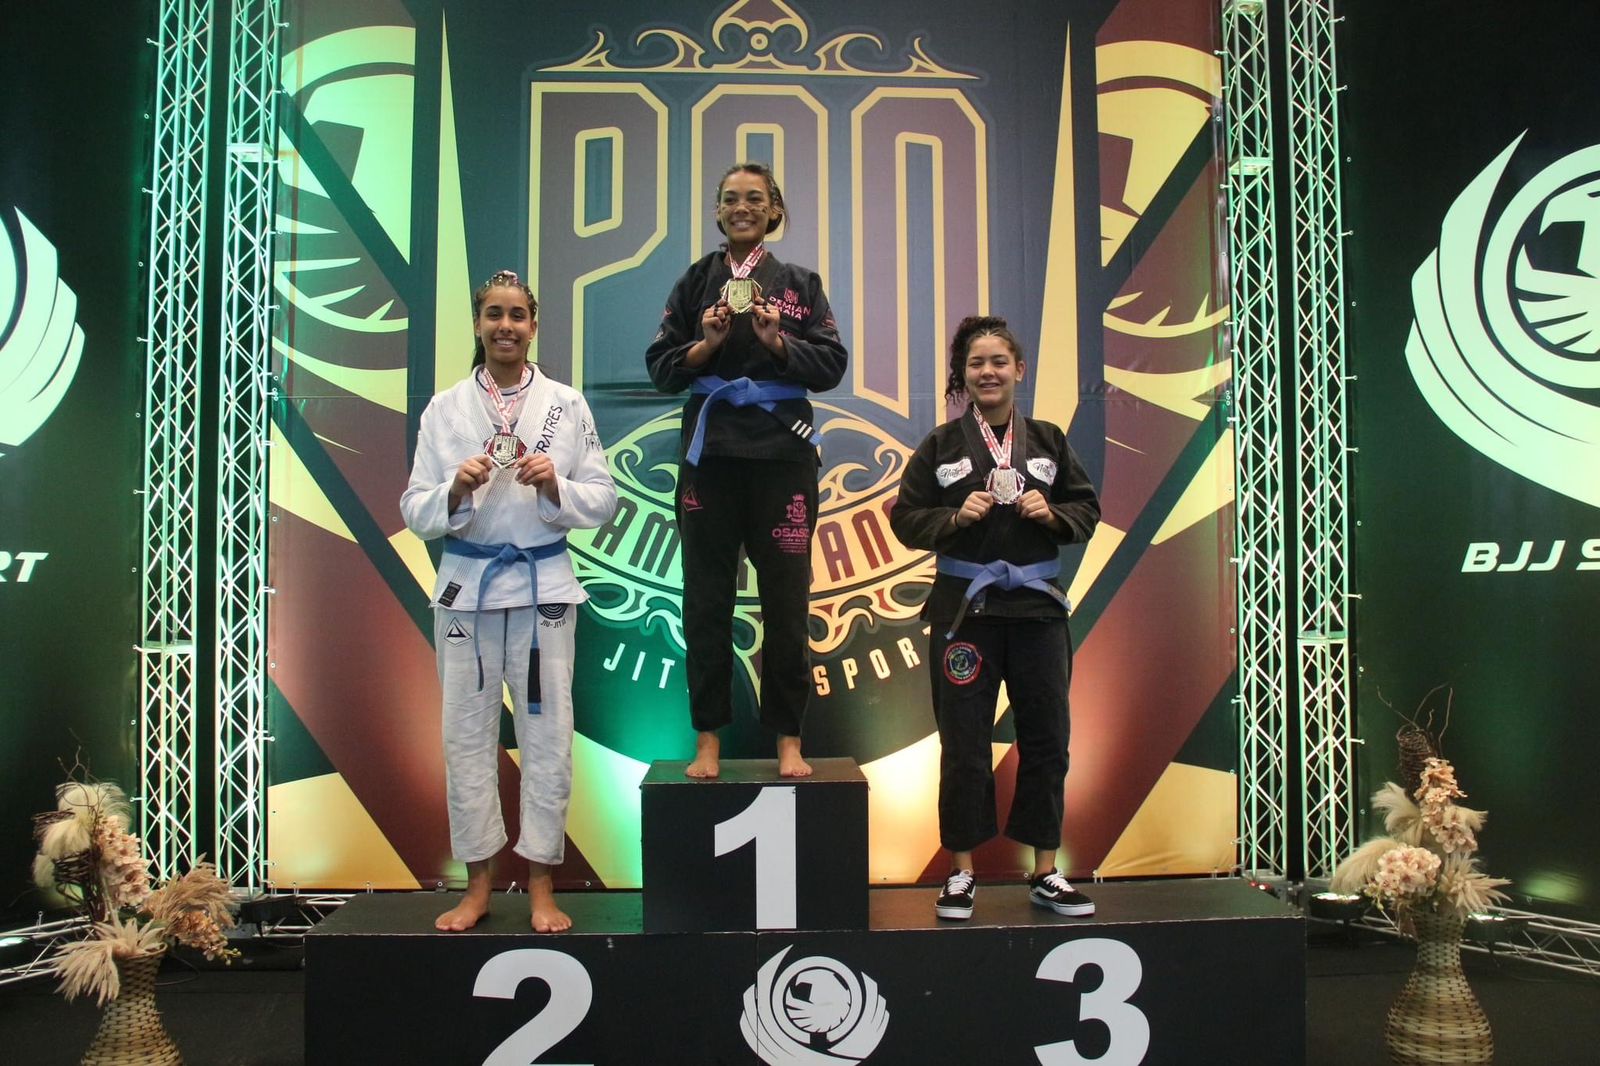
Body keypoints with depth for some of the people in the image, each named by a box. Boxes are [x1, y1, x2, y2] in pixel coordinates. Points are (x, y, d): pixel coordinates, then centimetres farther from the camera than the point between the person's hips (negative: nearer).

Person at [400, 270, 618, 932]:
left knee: (547, 735, 1)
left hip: (543, 586, -1)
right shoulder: (445, 409, 5)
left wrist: (553, 486, -16)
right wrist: (456, 490, -17)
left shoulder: (567, 405, 4)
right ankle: (477, 887, 21)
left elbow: (601, 502, 2)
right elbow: (416, 513, 3)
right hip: (466, 586, 1)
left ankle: (541, 888, 16)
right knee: (467, 734, 6)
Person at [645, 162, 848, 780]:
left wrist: (777, 340, -14)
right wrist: (705, 344, -11)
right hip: (710, 451, 1)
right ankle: (708, 738, 13)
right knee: (707, 599, 3)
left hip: (782, 454, -1)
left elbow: (831, 365, 0)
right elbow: (660, 367, 6)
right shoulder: (695, 283, 10)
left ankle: (788, 739, 12)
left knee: (785, 599, 2)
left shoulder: (800, 284, 8)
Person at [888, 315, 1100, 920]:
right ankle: (961, 874, 15)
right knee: (964, 745, 3)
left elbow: (1088, 511, 11)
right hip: (965, 609, -2)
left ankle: (1046, 873, 20)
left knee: (1047, 739, 6)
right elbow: (906, 519, 2)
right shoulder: (941, 446, 3)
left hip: (1037, 606, 2)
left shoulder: (1048, 441, 8)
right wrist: (956, 517, -14)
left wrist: (1052, 514, -9)